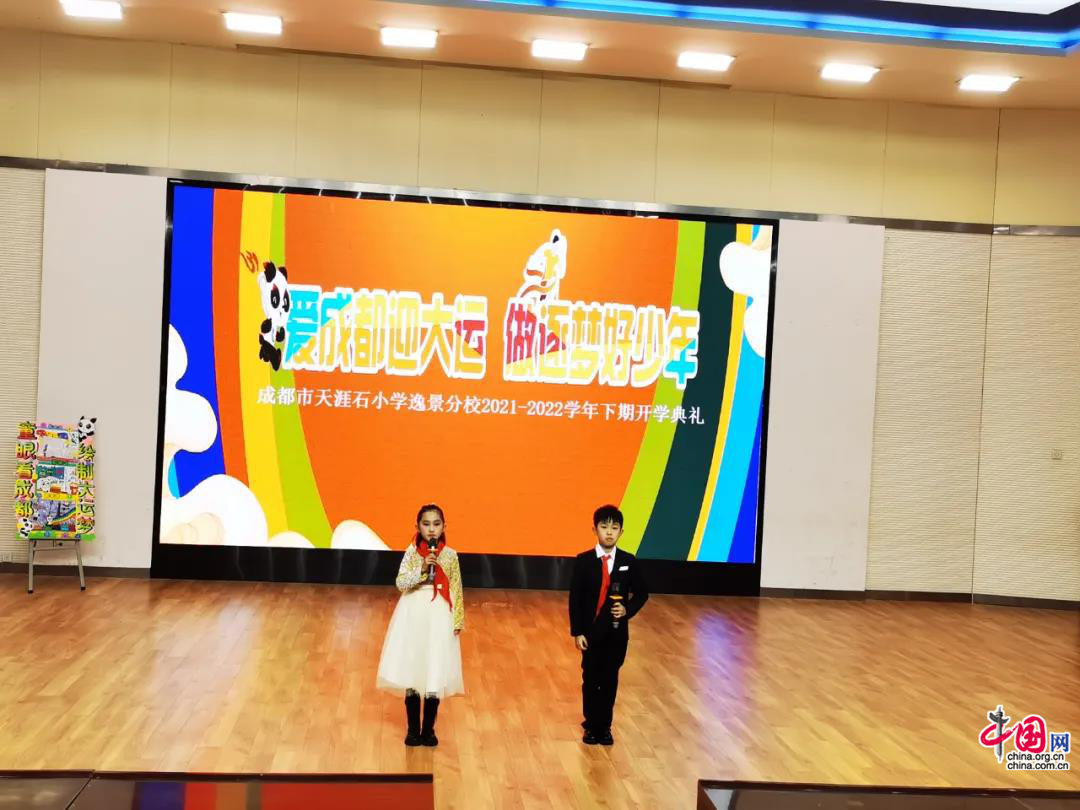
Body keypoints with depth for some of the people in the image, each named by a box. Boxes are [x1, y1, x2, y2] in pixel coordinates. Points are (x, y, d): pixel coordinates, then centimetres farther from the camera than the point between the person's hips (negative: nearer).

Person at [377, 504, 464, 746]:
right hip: (413, 615, 0)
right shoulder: (412, 552, -1)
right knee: (412, 674, 2)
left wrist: (458, 620, -1)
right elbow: (401, 583, -10)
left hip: (439, 617, 0)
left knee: (435, 675, 2)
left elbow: (456, 591, 3)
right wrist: (422, 569, -22)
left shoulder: (450, 555, 0)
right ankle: (413, 729, 15)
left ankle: (429, 729, 16)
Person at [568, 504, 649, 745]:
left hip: (617, 632, 1)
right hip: (591, 631, -1)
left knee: (610, 681, 9)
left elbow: (642, 593, 7)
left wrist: (628, 610, -12)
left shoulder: (629, 562, -2)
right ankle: (591, 725, 23)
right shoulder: (583, 561, -7)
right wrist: (577, 632, -10)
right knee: (591, 680, 8)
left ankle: (604, 726, 22)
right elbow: (575, 598, -6)